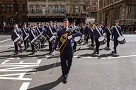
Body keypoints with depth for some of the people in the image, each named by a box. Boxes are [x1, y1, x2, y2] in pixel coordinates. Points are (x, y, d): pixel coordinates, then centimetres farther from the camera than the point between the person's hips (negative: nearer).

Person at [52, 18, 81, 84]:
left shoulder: (71, 30, 7)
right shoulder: (60, 31, 4)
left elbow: (79, 33, -4)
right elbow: (57, 40, -3)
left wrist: (72, 36, -19)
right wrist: (54, 49, -13)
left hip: (70, 48, 1)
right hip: (62, 48, -1)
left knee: (69, 62, 9)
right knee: (63, 62, 0)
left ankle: (67, 72, 37)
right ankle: (65, 76, 8)